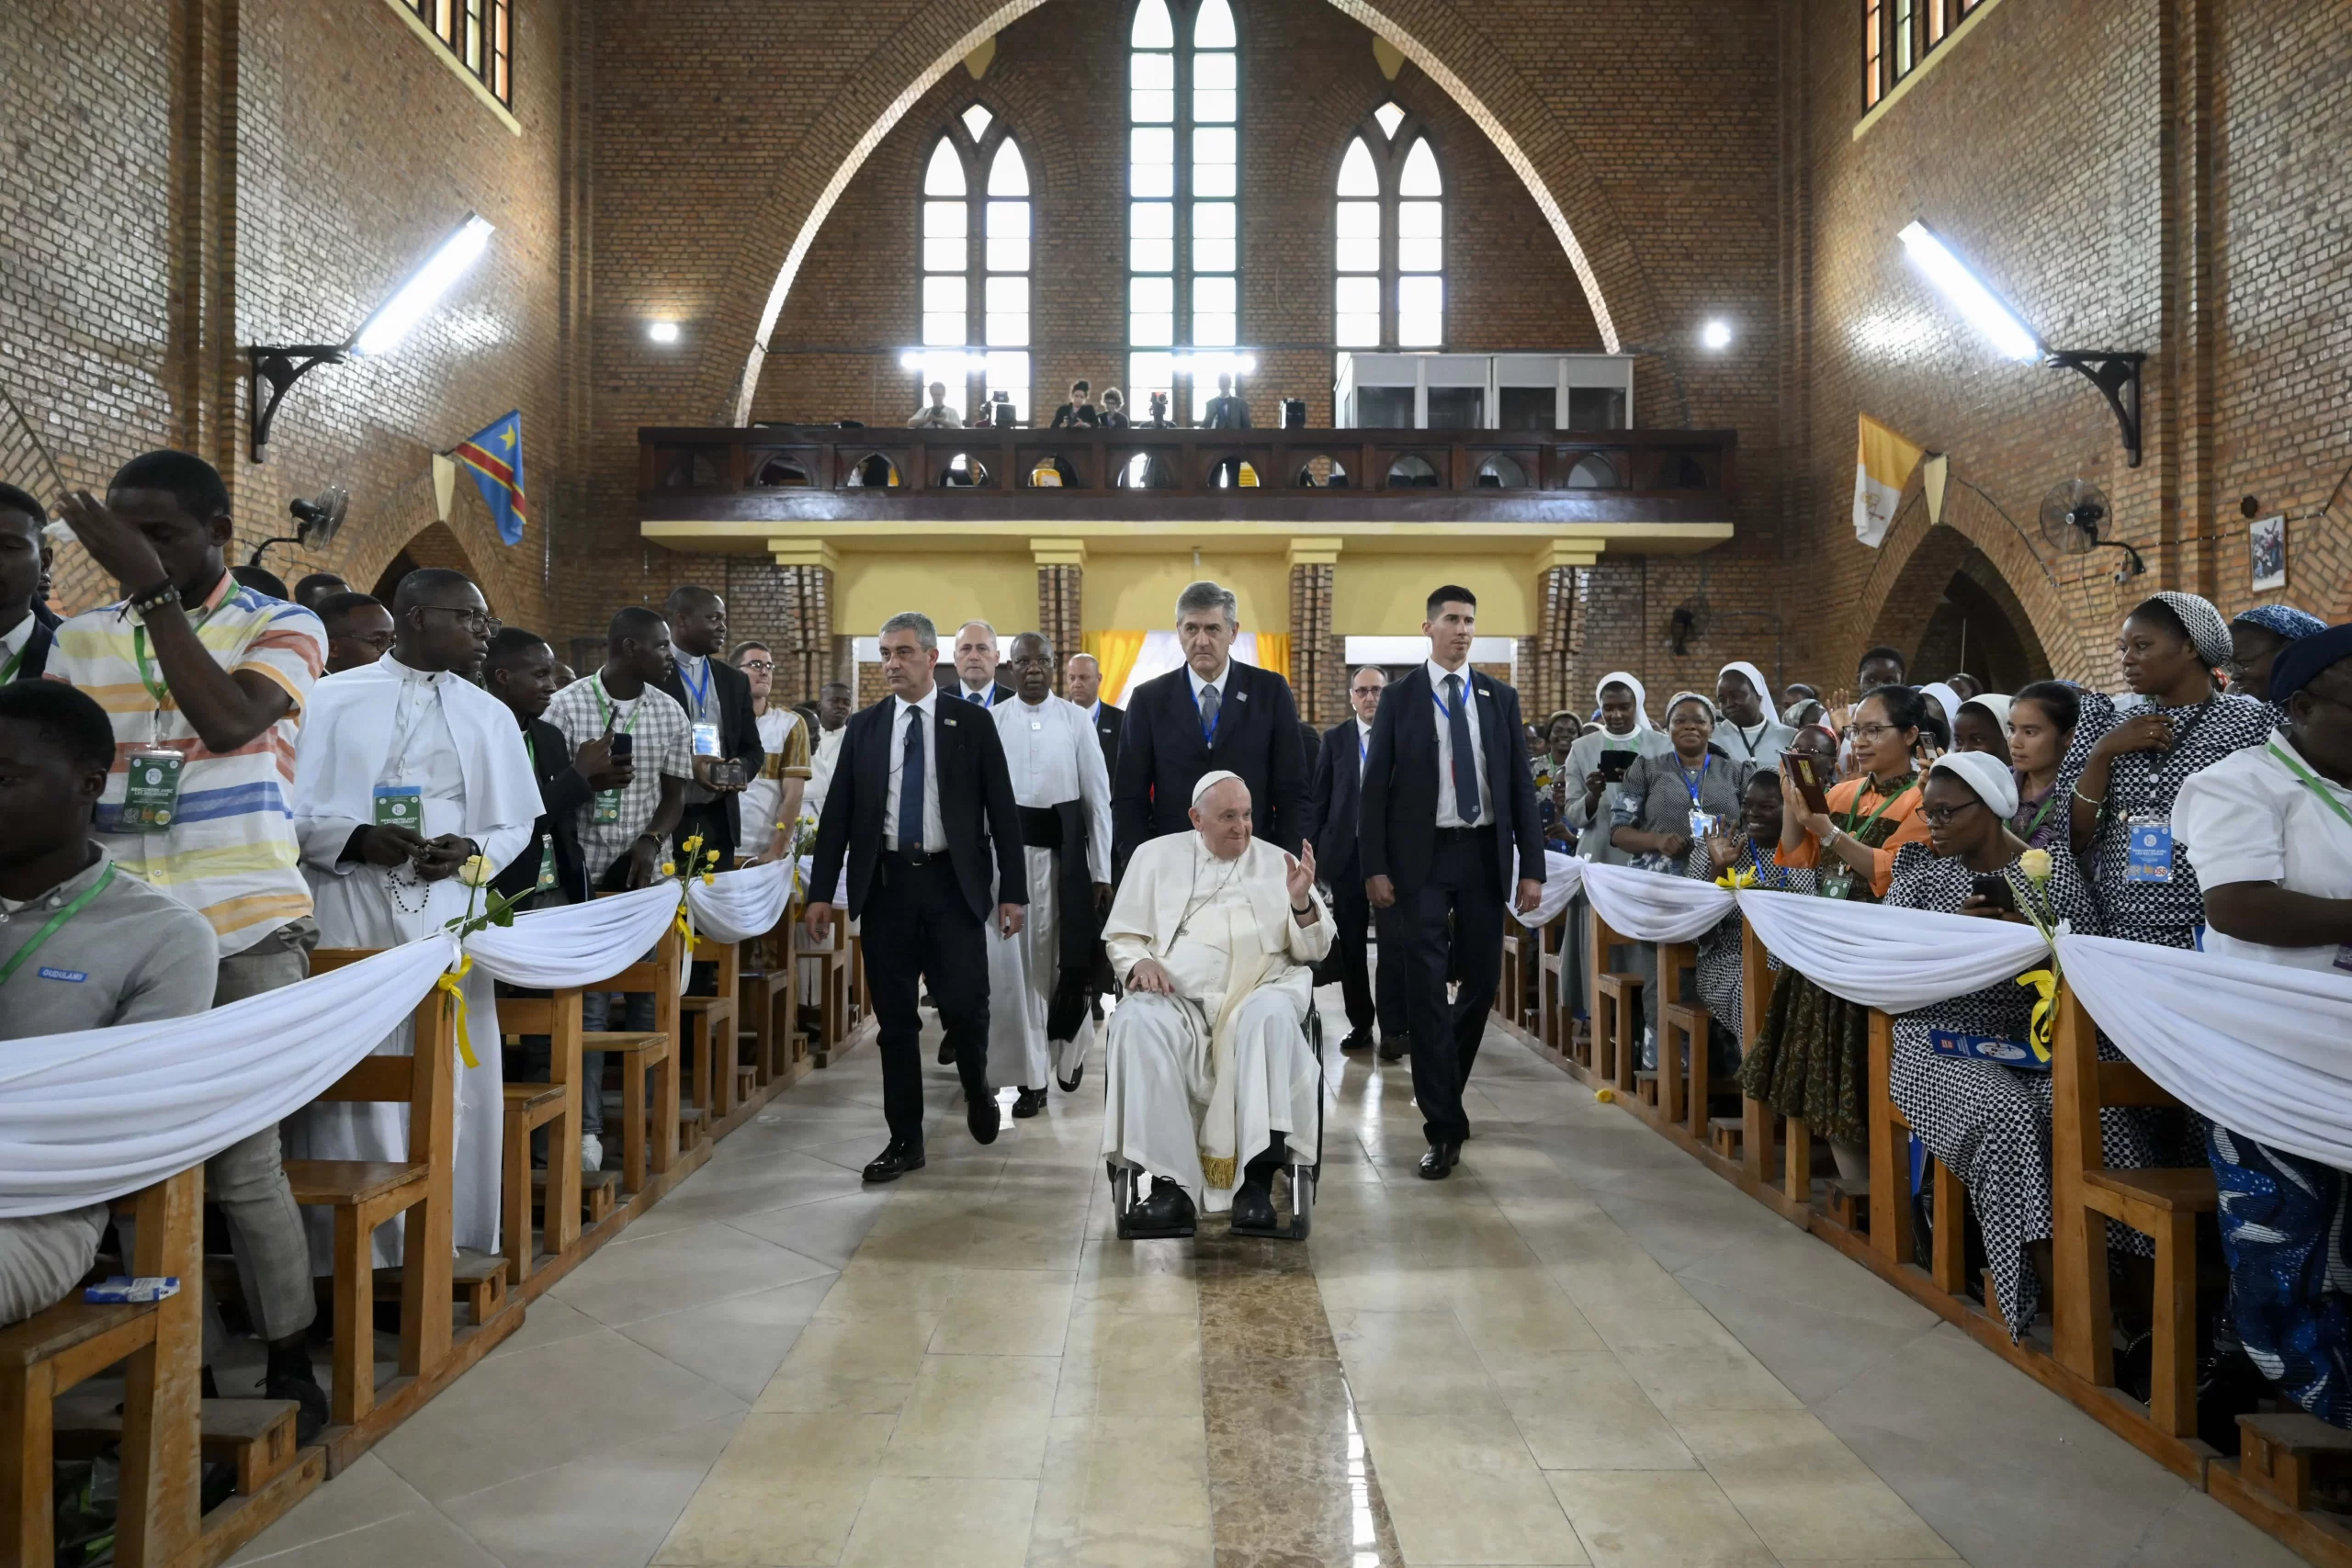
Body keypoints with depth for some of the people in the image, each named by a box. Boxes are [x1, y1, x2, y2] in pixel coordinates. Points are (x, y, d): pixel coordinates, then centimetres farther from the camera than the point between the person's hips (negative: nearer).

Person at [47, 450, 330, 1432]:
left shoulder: (281, 629, 0)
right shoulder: (82, 639, 13)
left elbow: (227, 723, -18)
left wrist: (155, 589, -18)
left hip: (246, 933, -4)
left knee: (242, 1162, -2)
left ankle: (290, 1368, 11)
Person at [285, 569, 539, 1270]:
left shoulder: (490, 717, 12)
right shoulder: (331, 700, 4)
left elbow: (516, 826, 12)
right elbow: (286, 808, 0)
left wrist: (471, 851, -8)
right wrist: (356, 839, -16)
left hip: (449, 923, 3)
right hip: (347, 919, -2)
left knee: (452, 1087, 3)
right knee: (348, 1089, 0)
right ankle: (344, 1253, 10)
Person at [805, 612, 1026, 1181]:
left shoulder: (972, 724, 3)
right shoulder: (864, 728, 9)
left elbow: (1002, 809, 1)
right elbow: (837, 813, 8)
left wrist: (1013, 891, -4)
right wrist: (821, 891, 1)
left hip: (953, 883, -2)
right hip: (886, 883, 2)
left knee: (965, 1005, -5)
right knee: (895, 1018, 5)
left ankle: (977, 1089, 27)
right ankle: (905, 1139, 16)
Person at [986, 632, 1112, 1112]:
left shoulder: (1076, 719, 0)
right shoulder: (992, 720, 1)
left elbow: (1098, 795, 1)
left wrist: (1102, 870, -1)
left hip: (1065, 845, 0)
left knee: (1067, 958, 9)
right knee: (1016, 961, 3)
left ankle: (1068, 1052, 34)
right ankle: (1033, 1076, 13)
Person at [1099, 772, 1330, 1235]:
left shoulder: (1277, 862, 17)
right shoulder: (1156, 855, 17)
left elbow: (1313, 950, 14)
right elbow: (1122, 935, 16)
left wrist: (1301, 903, -6)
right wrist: (1140, 962, -7)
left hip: (1257, 991, 0)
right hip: (1177, 994, 0)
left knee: (1271, 1016, -37)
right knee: (1136, 1023, -34)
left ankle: (1256, 1180, -37)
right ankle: (1172, 1185, -35)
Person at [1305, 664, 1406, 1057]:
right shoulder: (1335, 738, 7)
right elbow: (1317, 799, 6)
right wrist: (1310, 850, 0)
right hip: (1346, 852, 3)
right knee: (1350, 943, 8)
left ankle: (1393, 1028, 3)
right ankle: (1360, 1022, 18)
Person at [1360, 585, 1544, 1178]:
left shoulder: (1500, 698, 9)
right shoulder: (1400, 698, 2)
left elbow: (1521, 785, 7)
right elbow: (1376, 787, 0)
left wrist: (1531, 866, 1)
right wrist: (1374, 867, -8)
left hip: (1485, 854, 3)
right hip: (1422, 859, -3)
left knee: (1482, 981, 9)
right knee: (1427, 991, -4)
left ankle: (1442, 1082, 33)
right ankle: (1444, 1128, 1)